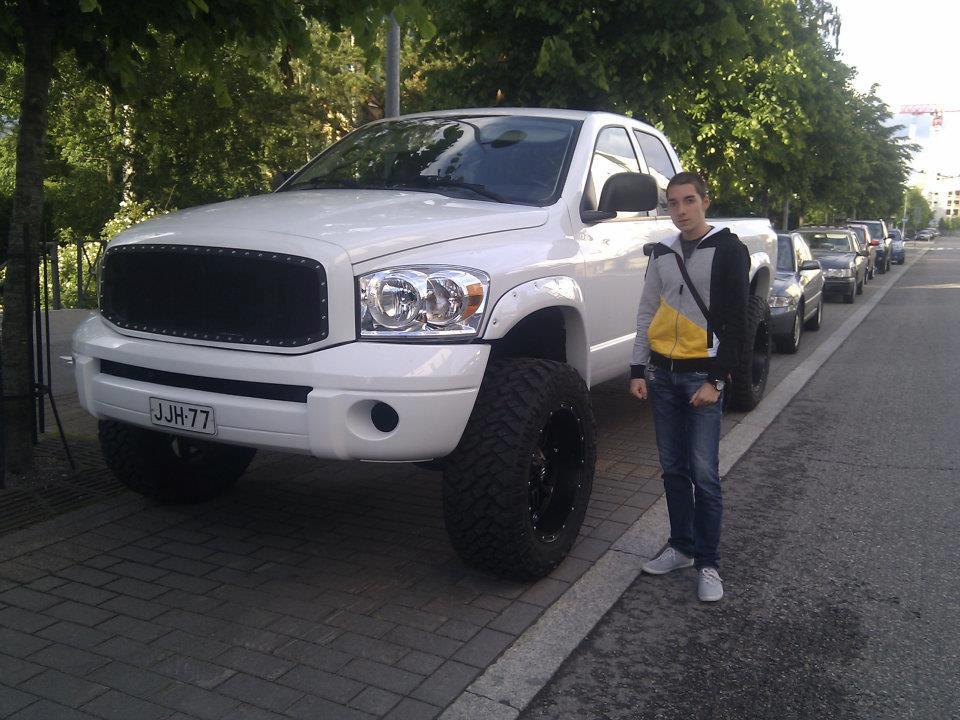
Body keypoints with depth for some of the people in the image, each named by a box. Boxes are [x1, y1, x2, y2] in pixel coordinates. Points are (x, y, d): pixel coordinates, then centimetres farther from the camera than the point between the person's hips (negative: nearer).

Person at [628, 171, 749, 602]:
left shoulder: (728, 250, -3)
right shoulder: (663, 253, 13)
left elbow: (735, 321, -8)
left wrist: (716, 380, -13)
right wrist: (638, 370, 7)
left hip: (703, 376, -5)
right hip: (662, 374, 5)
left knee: (704, 473, -5)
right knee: (673, 469, 11)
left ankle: (708, 563, 7)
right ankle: (681, 547, 24)